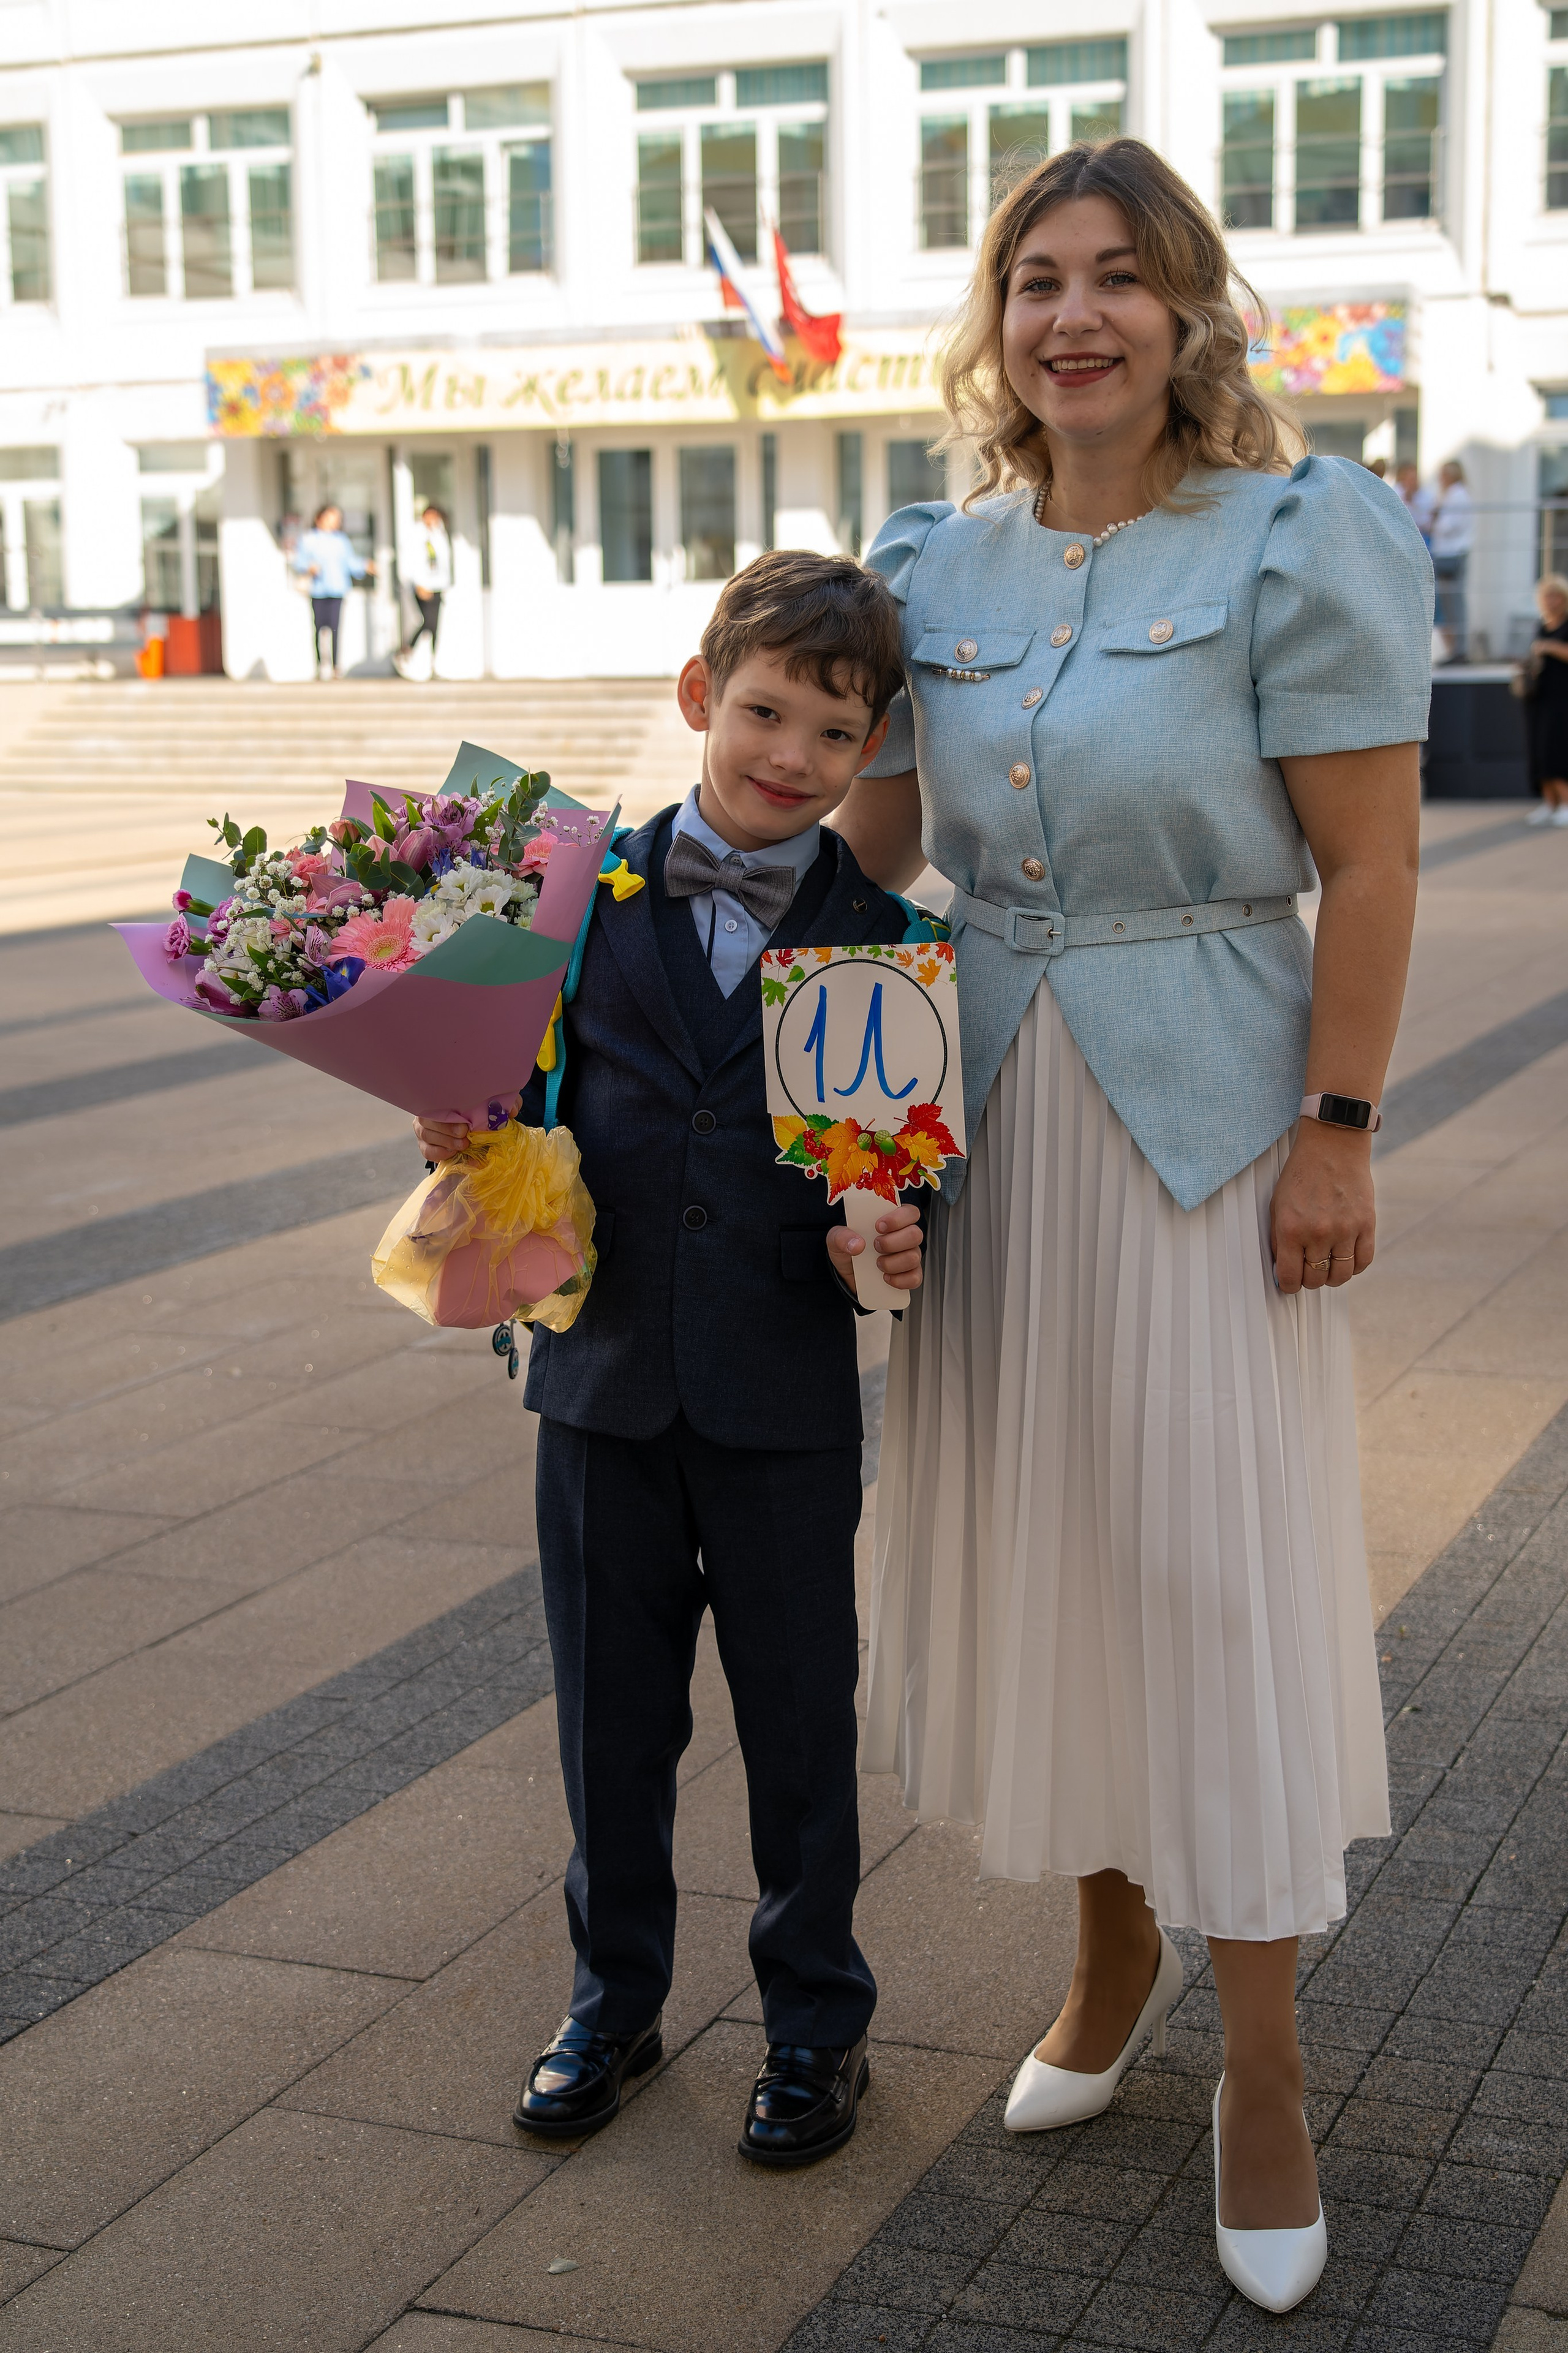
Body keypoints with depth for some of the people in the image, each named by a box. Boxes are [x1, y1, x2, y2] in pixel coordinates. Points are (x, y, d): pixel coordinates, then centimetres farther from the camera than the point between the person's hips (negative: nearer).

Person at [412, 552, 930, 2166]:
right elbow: (538, 1095, 5)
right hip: (606, 1379, 2)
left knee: (801, 1723, 10)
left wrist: (888, 1244, -20)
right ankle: (615, 1997, 34)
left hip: (788, 1397, -2)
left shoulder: (880, 935, -3)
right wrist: (472, 1136, -15)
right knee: (611, 1714, 15)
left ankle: (816, 2019, 29)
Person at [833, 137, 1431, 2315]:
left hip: (1203, 1114, -5)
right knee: (1033, 1540, 13)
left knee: (1218, 1568, 0)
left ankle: (1261, 2069, 16)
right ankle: (1114, 1947, 35)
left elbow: (1369, 865, -11)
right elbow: (869, 835, 13)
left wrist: (1338, 1132, -15)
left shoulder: (1293, 542, -9)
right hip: (991, 1112, 5)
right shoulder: (940, 562, 6)